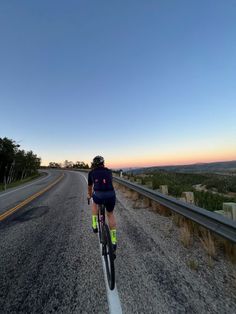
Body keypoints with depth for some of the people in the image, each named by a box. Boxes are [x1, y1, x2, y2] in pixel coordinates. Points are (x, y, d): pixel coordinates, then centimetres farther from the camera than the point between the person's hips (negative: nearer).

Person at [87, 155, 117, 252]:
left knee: (94, 203, 36)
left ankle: (95, 225, 33)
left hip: (98, 195, -1)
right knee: (110, 214, 27)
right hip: (111, 195, 1)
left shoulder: (91, 172, 16)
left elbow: (89, 186, 30)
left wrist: (89, 195, 50)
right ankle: (113, 241, 28)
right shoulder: (109, 171, 19)